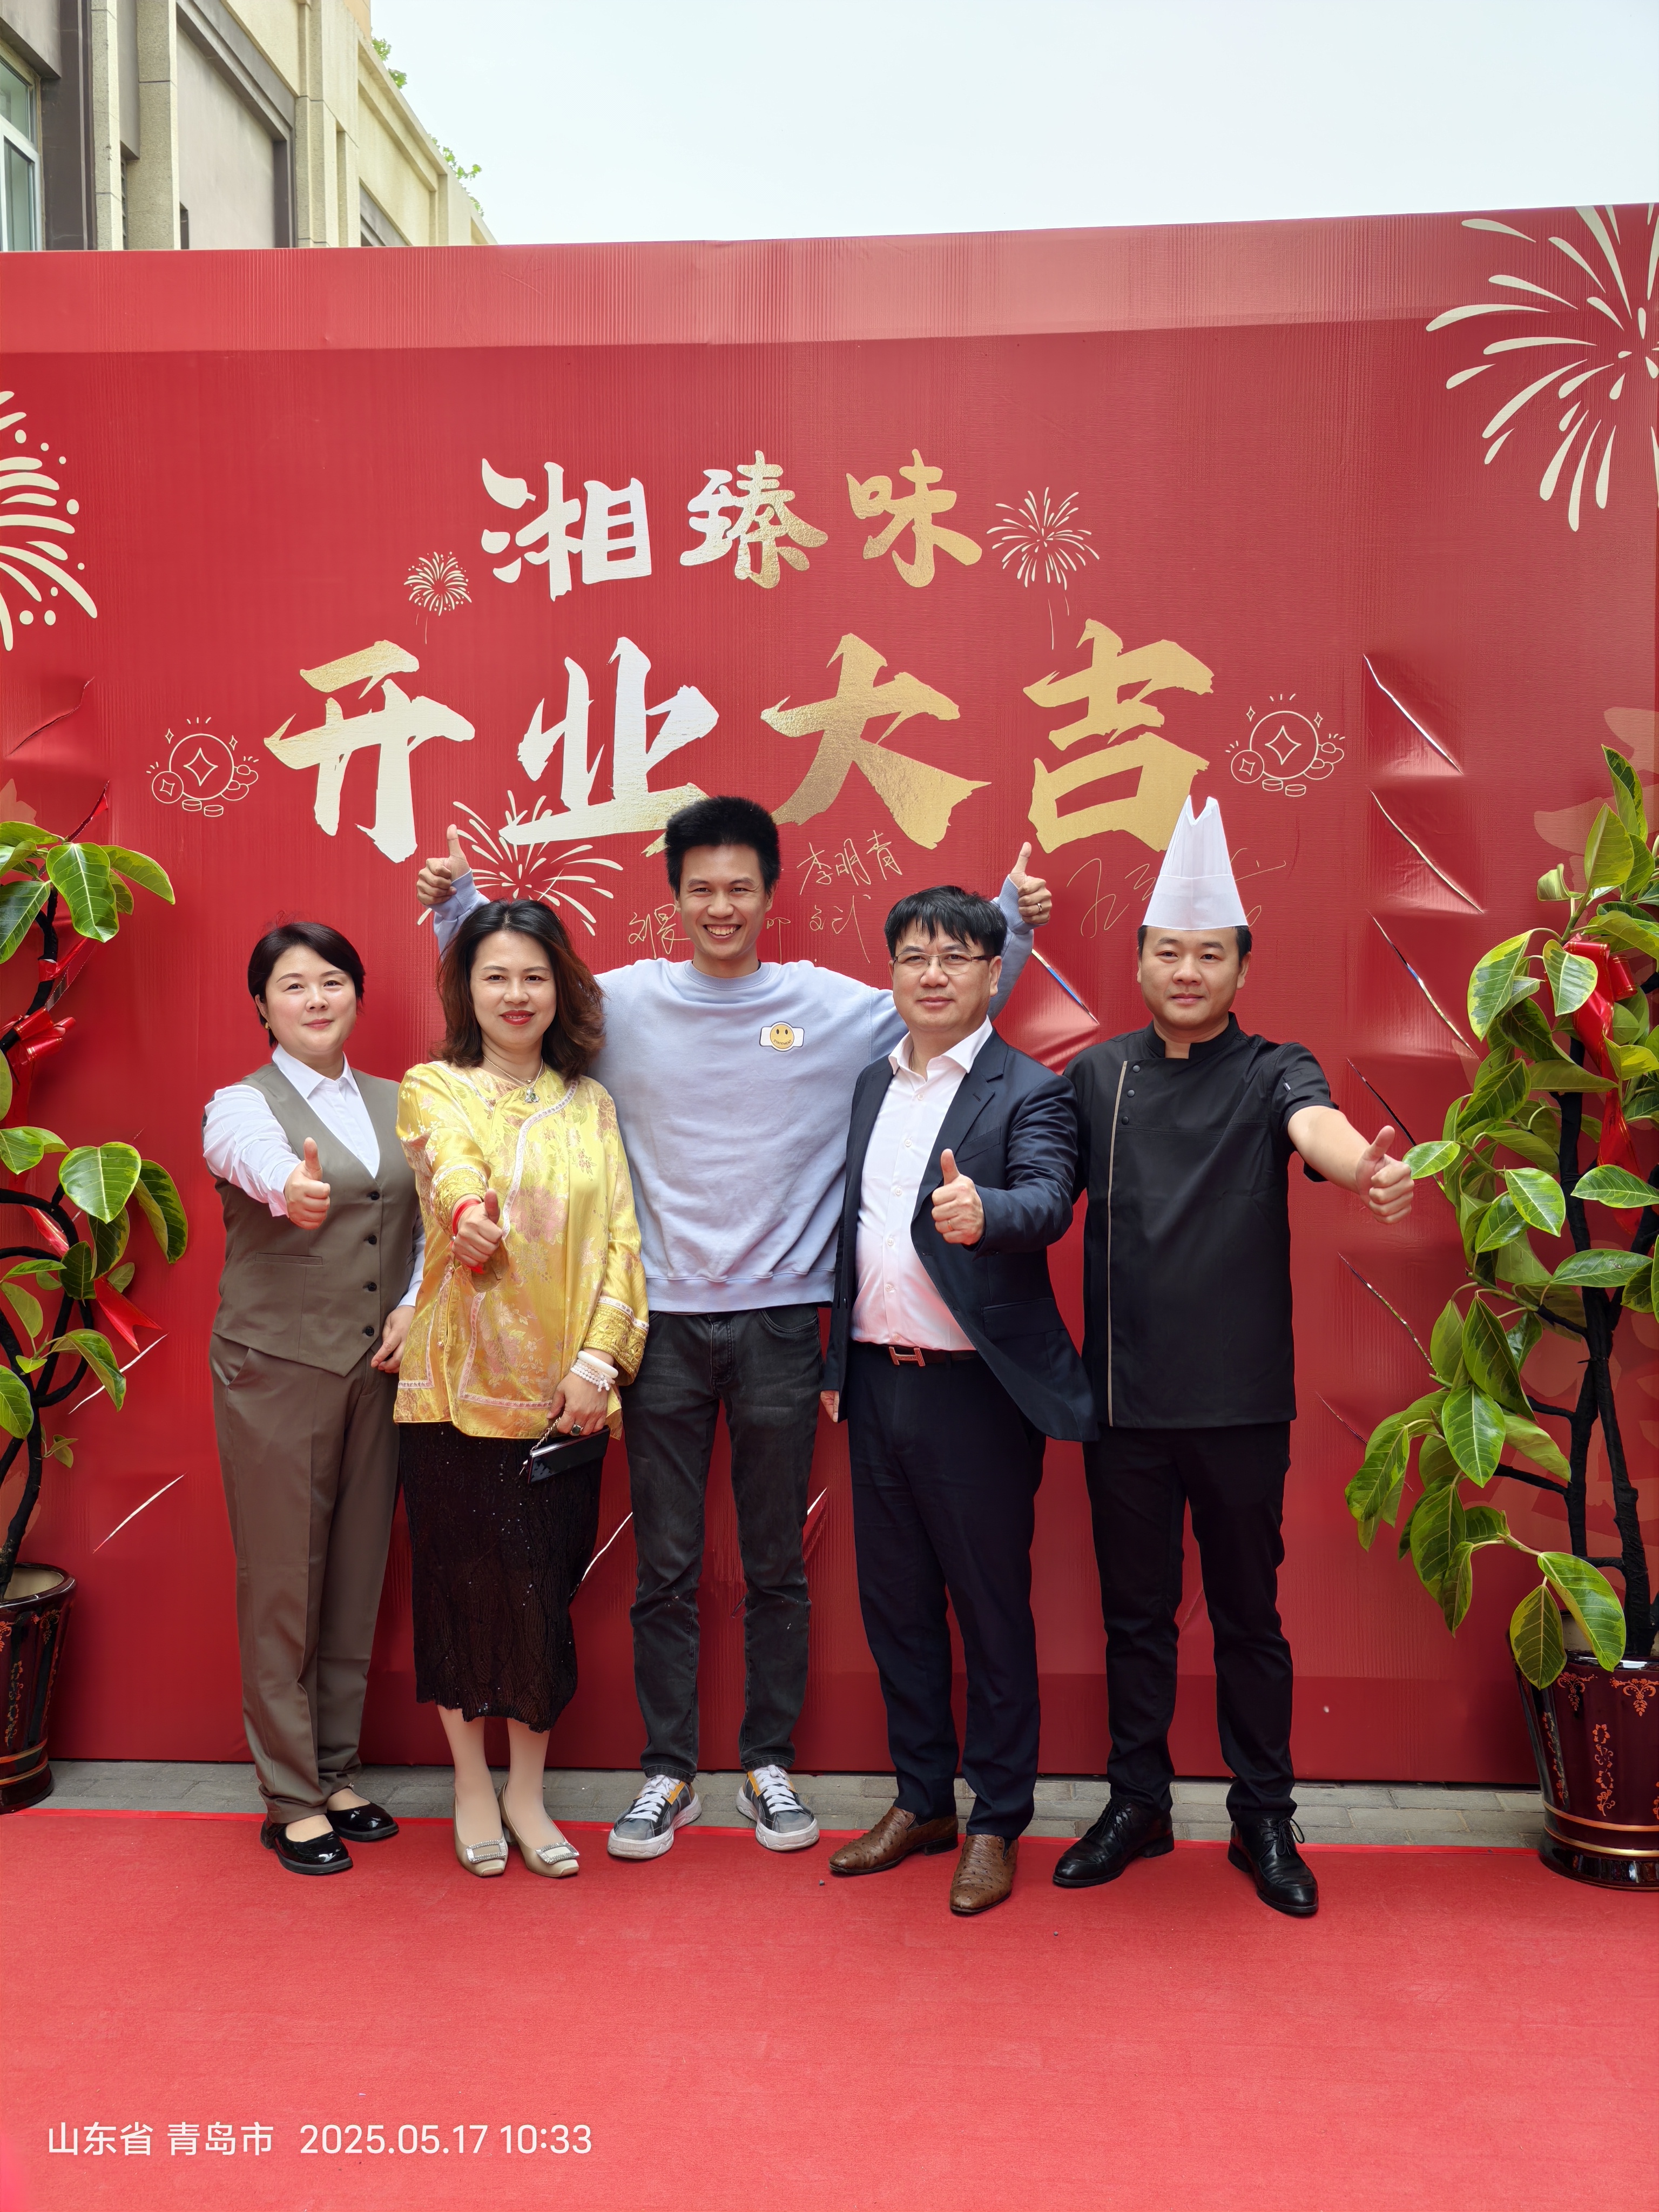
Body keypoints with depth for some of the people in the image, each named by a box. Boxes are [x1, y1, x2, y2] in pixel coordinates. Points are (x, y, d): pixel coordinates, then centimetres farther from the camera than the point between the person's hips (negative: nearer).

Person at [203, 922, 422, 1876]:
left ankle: (340, 1774, 25)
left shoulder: (397, 1104, 11)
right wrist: (292, 1188, -52)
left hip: (380, 1370, 4)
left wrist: (417, 1303, -7)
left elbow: (431, 1221, 12)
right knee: (282, 1584, 2)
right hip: (275, 1370, -4)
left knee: (359, 1579, 11)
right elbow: (255, 1153, -29)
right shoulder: (242, 1104, -4)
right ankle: (291, 1800, 15)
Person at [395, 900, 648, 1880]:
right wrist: (469, 1213, -37)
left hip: (564, 1390, 2)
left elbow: (619, 1237, 3)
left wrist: (598, 1357, -8)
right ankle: (473, 1789, 24)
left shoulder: (590, 1105, 10)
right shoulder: (433, 1089, 3)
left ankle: (527, 1791, 23)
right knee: (463, 1581, 5)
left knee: (546, 1588, 5)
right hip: (461, 1382, -2)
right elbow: (453, 1170, -18)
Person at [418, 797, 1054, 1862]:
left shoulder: (840, 1007, 1)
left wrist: (1014, 921, 0)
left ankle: (771, 1765, 27)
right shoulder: (624, 1002, 3)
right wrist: (458, 904, 6)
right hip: (663, 1323, 0)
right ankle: (668, 1773, 23)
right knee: (665, 1566, 8)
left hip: (780, 1322, 0)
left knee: (777, 1566, 11)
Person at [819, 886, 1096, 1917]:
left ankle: (998, 1824, 21)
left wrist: (982, 1210, -46)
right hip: (878, 1380, 6)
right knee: (895, 1602, 15)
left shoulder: (1030, 1091, -7)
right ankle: (922, 1801, 32)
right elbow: (852, 1221, 15)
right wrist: (842, 1358, 11)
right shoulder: (869, 1085, 13)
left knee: (993, 1609, 5)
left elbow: (1049, 1202, -24)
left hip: (976, 1389, -6)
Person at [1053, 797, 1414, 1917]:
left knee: (1249, 1616, 9)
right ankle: (1137, 1804, 29)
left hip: (1240, 1399, -2)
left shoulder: (1272, 1070, -2)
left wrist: (1367, 1165, -47)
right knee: (1135, 1614, 13)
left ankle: (1266, 1821, 25)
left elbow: (1317, 1124, -24)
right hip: (1123, 1399, 2)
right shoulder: (1096, 1075, 6)